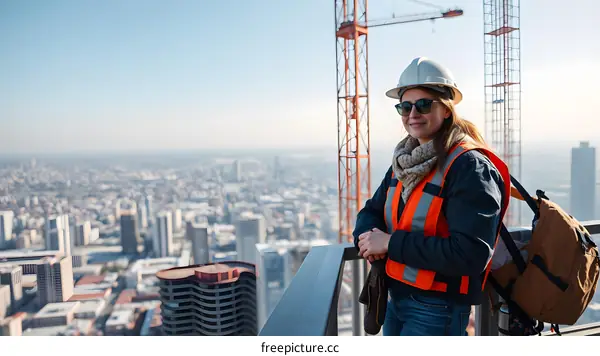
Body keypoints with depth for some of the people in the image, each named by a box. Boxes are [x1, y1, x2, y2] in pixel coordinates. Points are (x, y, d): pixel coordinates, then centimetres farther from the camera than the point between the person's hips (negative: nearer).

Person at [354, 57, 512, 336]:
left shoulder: (470, 168, -19)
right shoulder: (406, 161, 4)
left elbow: (470, 254, -27)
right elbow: (372, 211, 9)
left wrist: (392, 243, -24)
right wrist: (369, 237, -14)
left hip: (438, 309, -7)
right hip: (395, 298, 7)